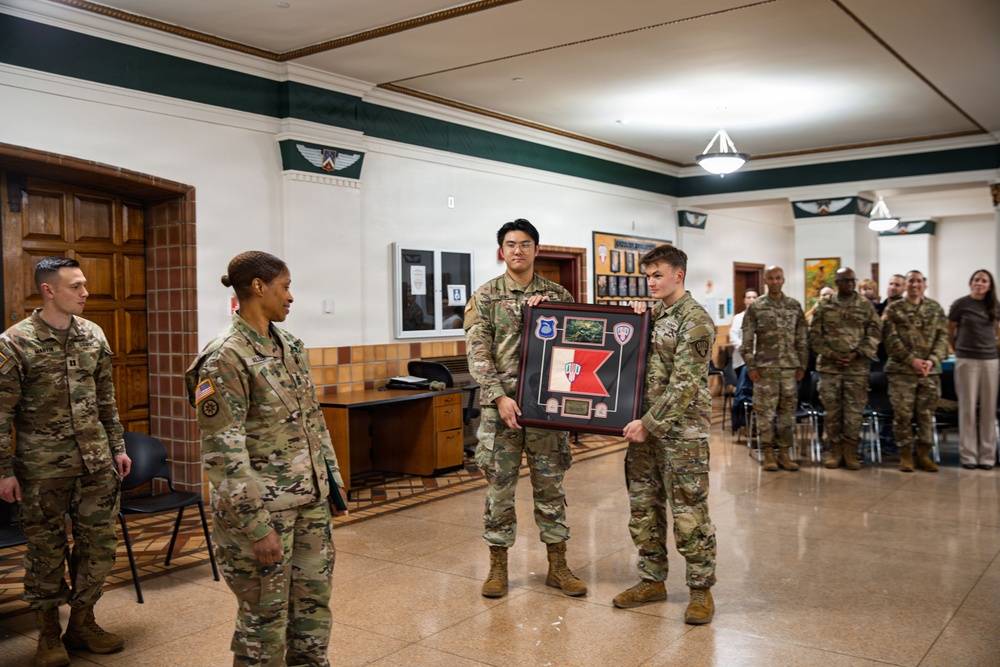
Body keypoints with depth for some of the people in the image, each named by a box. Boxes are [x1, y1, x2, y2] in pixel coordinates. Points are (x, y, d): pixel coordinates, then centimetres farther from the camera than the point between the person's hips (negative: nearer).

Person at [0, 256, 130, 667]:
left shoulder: (93, 336, 5)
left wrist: (117, 447, 12)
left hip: (96, 462, 4)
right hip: (43, 467, -4)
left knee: (100, 542, 9)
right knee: (47, 549, 8)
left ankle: (82, 621, 28)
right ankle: (48, 632, 26)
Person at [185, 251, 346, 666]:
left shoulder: (290, 346, 7)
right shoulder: (225, 358, -16)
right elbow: (223, 452, -19)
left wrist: (331, 477, 13)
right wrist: (257, 525, -19)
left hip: (310, 499, 7)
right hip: (263, 505, -7)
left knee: (313, 601, 16)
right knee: (266, 615, 7)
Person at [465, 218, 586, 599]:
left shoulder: (557, 295, 8)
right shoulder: (486, 296, 1)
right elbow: (478, 353, -6)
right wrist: (499, 397, -16)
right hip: (501, 404, -2)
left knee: (551, 485, 9)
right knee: (499, 486, 5)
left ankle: (557, 566, 21)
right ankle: (498, 567, 18)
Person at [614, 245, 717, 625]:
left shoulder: (696, 321, -11)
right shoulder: (651, 315, 13)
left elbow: (684, 385, -17)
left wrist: (650, 424, -18)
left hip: (682, 432, -7)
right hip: (644, 427, 8)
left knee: (689, 514, 0)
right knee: (643, 509, 13)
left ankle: (701, 590, 15)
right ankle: (652, 580, 27)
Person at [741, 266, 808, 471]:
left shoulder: (794, 306, 8)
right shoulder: (755, 307, 0)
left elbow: (802, 338, 10)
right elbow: (747, 340, -1)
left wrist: (802, 365, 5)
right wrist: (751, 366, -7)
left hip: (790, 367, 3)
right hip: (765, 367, -3)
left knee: (788, 410, 5)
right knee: (765, 411, 0)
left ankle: (784, 453, 14)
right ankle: (768, 454, 8)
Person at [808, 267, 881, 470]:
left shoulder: (866, 306, 4)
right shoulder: (824, 306, 4)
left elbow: (874, 335, 2)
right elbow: (815, 335, 3)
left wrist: (856, 354, -10)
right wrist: (831, 354, -9)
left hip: (857, 367, 0)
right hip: (829, 367, 0)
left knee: (854, 411, 3)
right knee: (831, 409, 5)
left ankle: (850, 452, 13)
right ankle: (835, 450, 16)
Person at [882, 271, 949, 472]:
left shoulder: (936, 309, 10)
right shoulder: (894, 309, 2)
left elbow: (942, 338, 6)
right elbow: (891, 339, -6)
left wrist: (932, 360, -9)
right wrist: (912, 360, -14)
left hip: (930, 371, 3)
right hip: (901, 370, -3)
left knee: (926, 414, 7)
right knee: (903, 414, -2)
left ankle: (924, 455, 16)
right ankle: (905, 455, 9)